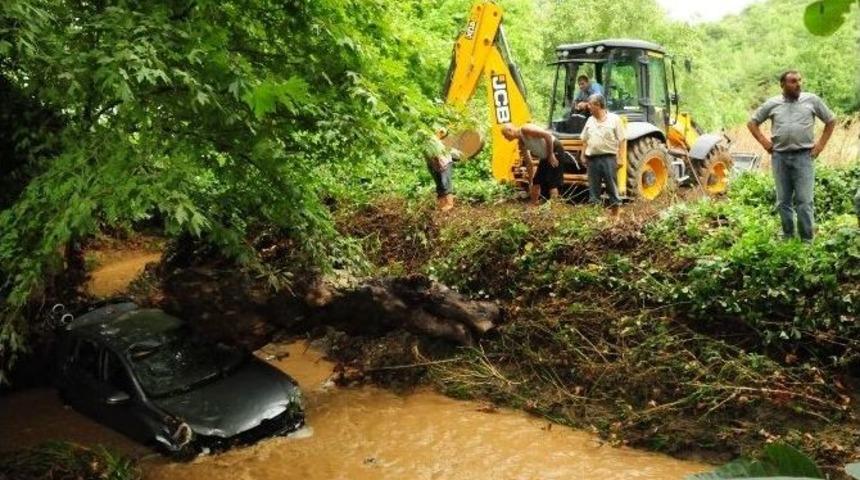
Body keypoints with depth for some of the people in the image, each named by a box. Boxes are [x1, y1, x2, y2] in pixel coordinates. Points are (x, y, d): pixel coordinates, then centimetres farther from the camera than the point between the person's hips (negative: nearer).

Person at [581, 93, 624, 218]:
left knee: (612, 187, -1)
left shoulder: (614, 119, -3)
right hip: (592, 159, 5)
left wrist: (620, 158, -9)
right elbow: (585, 140, 17)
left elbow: (621, 141, -4)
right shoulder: (590, 120, 12)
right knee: (593, 188, 7)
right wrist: (584, 156, 10)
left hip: (609, 158, -5)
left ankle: (616, 214, 6)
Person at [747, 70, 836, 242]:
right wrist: (764, 141, 5)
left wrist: (821, 143, 5)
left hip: (803, 156, -2)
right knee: (783, 201, 9)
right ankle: (787, 237, 20)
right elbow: (752, 123, 16)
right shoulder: (772, 104, 5)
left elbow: (831, 120, 13)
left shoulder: (812, 100, 3)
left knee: (804, 200, -5)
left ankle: (807, 240, 2)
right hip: (780, 157, 2)